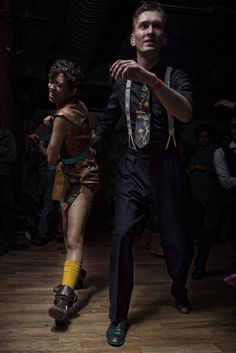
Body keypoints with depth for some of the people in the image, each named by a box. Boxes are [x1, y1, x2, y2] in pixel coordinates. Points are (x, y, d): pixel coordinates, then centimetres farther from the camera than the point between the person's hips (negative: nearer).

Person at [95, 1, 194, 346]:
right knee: (122, 236, -12)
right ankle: (118, 317, 6)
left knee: (179, 242, 3)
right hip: (133, 168, 2)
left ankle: (178, 288, 39)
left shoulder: (174, 75, -4)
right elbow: (105, 125, 17)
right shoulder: (123, 81, 6)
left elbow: (186, 114, -27)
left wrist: (150, 78, -39)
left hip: (167, 169, -1)